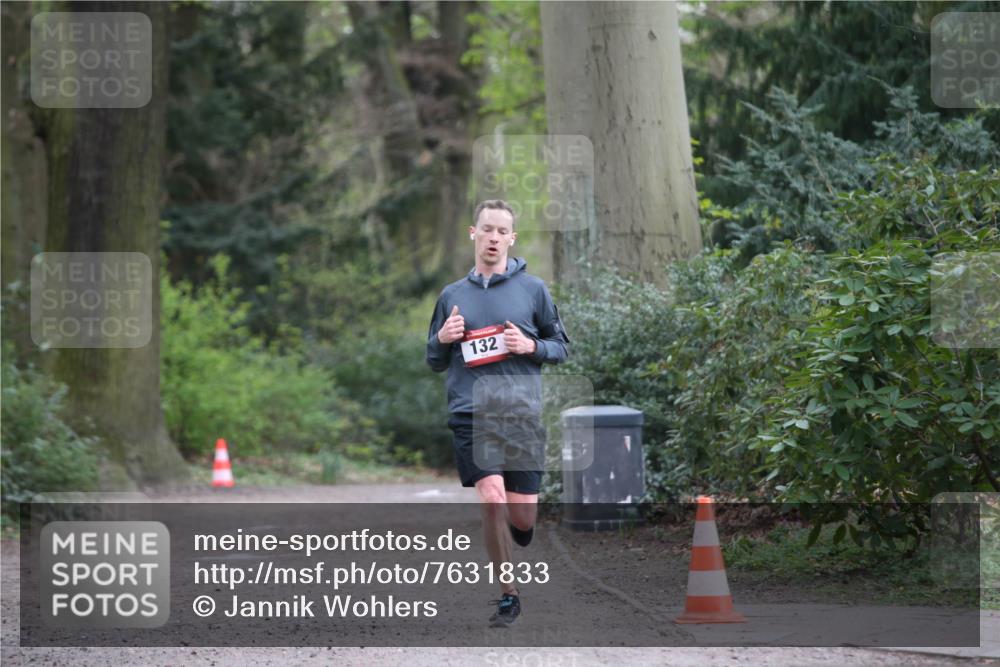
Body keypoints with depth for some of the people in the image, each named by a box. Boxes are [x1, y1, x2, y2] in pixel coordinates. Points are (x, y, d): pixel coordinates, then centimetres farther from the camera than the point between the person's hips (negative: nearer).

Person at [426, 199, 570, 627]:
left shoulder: (533, 290, 6)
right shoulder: (452, 295, 11)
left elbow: (561, 347, 12)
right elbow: (435, 362, 19)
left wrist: (531, 346, -8)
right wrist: (442, 339, -3)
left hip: (523, 415, 0)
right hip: (471, 415, 0)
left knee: (522, 515, -2)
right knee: (492, 500, -16)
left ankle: (518, 534, 38)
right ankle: (508, 596, -3)